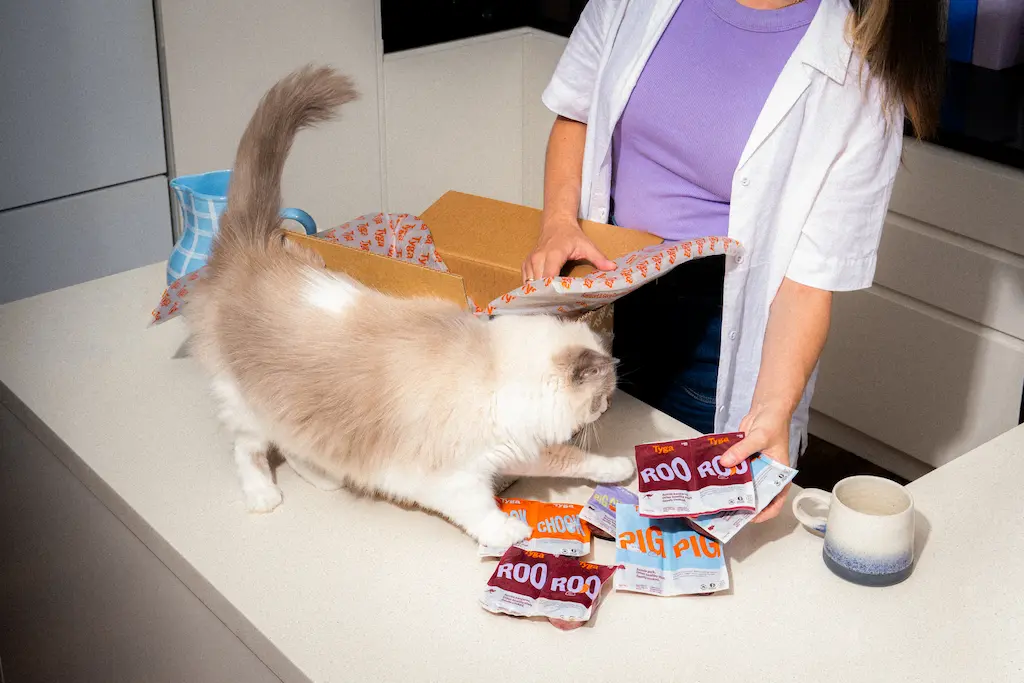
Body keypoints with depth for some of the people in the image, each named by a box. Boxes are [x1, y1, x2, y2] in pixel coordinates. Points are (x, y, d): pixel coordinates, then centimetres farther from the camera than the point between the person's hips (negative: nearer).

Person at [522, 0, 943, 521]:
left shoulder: (860, 75, -20)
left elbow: (812, 273, -19)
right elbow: (576, 111, 5)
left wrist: (773, 412, -30)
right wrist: (558, 221, -13)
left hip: (722, 326, -3)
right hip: (606, 279, 4)